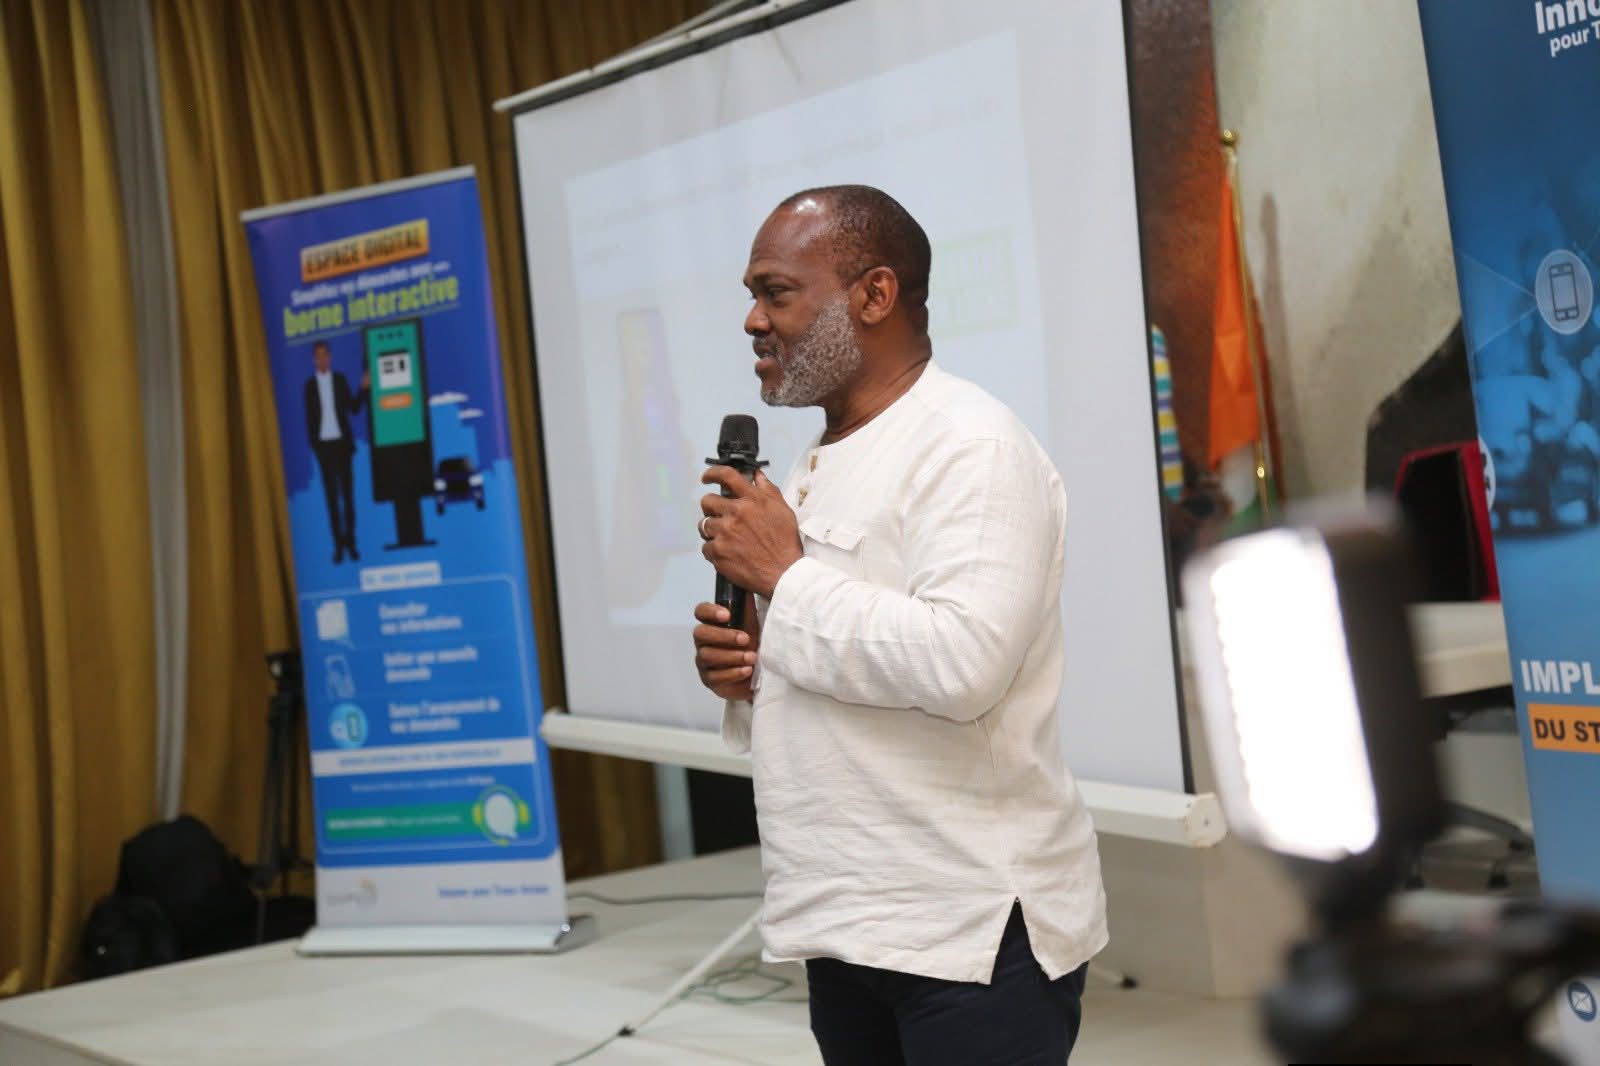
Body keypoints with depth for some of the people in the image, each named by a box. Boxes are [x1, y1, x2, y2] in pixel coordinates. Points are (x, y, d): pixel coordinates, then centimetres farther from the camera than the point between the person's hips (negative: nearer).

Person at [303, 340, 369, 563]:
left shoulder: (340, 379, 5)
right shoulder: (310, 384, 5)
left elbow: (354, 408, 3)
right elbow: (309, 416, 4)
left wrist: (364, 388, -11)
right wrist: (313, 442, -4)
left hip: (342, 442, 0)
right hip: (323, 443, 0)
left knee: (348, 492, 2)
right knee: (331, 495, 1)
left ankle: (350, 541, 8)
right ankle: (339, 544, 4)